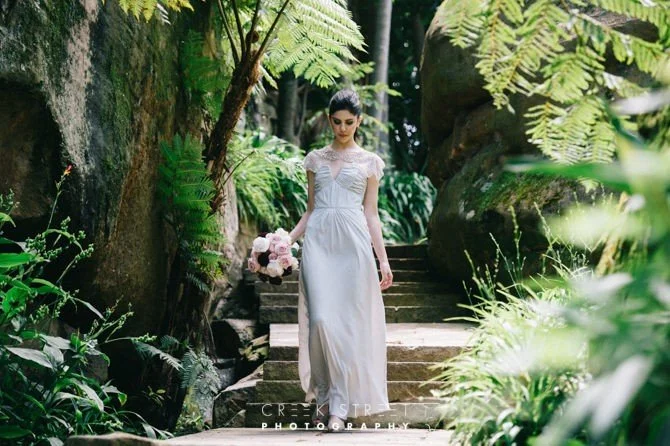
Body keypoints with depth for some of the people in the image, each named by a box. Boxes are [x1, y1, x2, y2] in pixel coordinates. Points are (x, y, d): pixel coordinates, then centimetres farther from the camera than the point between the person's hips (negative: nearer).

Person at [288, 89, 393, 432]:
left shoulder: (369, 162, 10)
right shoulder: (315, 159, 14)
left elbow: (371, 214, 8)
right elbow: (310, 210, 16)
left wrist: (383, 259, 1)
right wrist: (285, 240, 3)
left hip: (353, 242, -1)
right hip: (318, 241, 1)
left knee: (348, 322, -5)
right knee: (321, 320, -10)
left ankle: (339, 404, 2)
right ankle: (323, 395, 8)